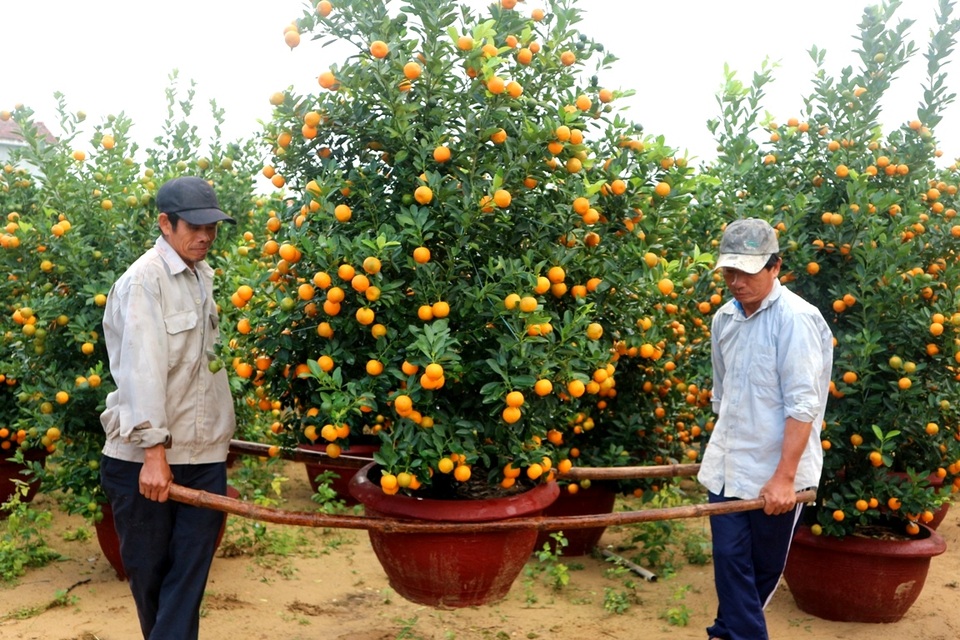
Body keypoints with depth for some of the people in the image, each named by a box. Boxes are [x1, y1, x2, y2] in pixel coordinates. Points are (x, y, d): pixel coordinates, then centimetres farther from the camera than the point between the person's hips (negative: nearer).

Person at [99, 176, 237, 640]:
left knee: (191, 570, 3)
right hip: (145, 457, -6)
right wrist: (154, 451, -24)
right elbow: (142, 368, -20)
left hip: (205, 452, 6)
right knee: (149, 568, 9)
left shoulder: (202, 276, 11)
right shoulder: (145, 279, -12)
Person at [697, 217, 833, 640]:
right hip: (728, 466, 5)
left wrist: (784, 477, -23)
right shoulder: (724, 318, 4)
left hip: (775, 471, -5)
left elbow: (803, 406, -21)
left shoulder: (796, 319, -17)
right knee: (729, 558, 3)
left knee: (765, 566, 12)